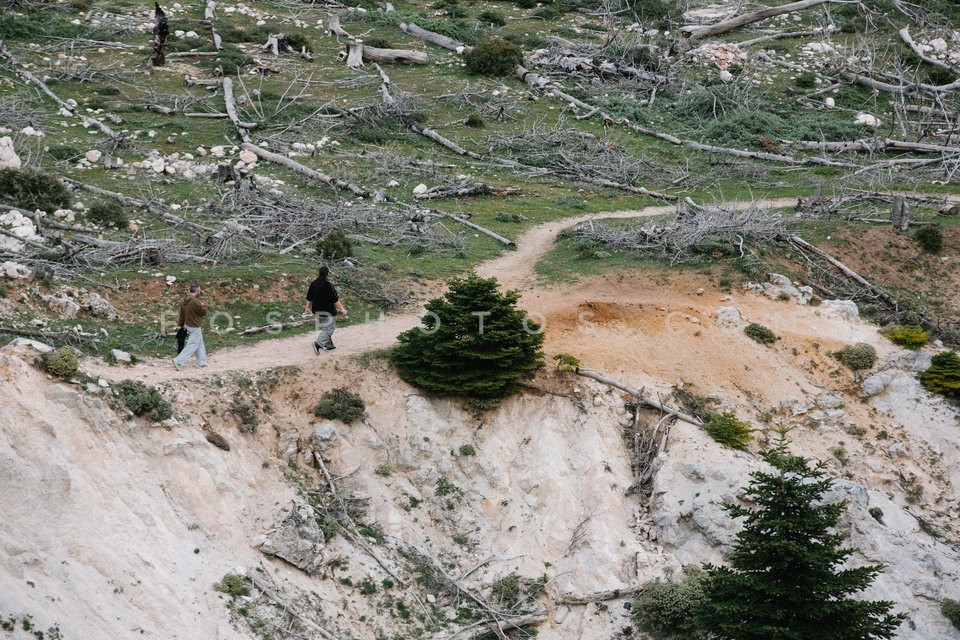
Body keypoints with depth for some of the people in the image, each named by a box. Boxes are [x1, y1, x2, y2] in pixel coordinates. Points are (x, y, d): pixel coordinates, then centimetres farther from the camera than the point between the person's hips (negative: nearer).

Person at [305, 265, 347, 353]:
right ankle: (318, 343, -18)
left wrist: (307, 308, 22)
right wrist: (342, 309, -11)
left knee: (325, 328, 20)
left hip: (317, 310, 7)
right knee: (329, 329, -2)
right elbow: (335, 299, -18)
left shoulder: (313, 284, 2)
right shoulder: (329, 285, -19)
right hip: (328, 311, -7)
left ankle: (329, 345, 26)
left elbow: (309, 298, 10)